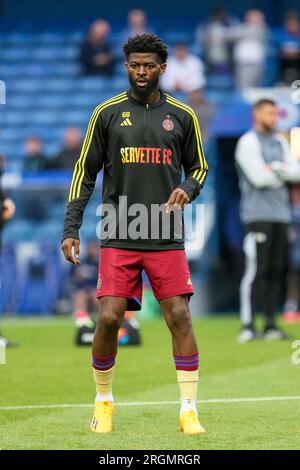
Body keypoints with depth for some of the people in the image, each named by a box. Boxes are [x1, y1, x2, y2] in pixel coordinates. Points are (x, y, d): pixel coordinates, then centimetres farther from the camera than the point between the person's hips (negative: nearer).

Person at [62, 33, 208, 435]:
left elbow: (199, 168, 16)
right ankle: (103, 402, 14)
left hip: (167, 238, 1)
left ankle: (189, 409, 1)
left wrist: (187, 189, -7)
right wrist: (71, 230, 2)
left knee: (180, 317, -7)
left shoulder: (182, 115, 6)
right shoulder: (107, 113, 4)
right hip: (118, 237, 0)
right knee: (109, 318, -7)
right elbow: (85, 172, 7)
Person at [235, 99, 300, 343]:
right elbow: (259, 177, -16)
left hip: (280, 214, 7)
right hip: (257, 214, -7)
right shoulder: (248, 142, -4)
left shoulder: (280, 142, 18)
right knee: (255, 270, -11)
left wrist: (275, 168, -8)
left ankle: (270, 324, 8)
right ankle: (248, 325, -11)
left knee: (276, 270, 5)